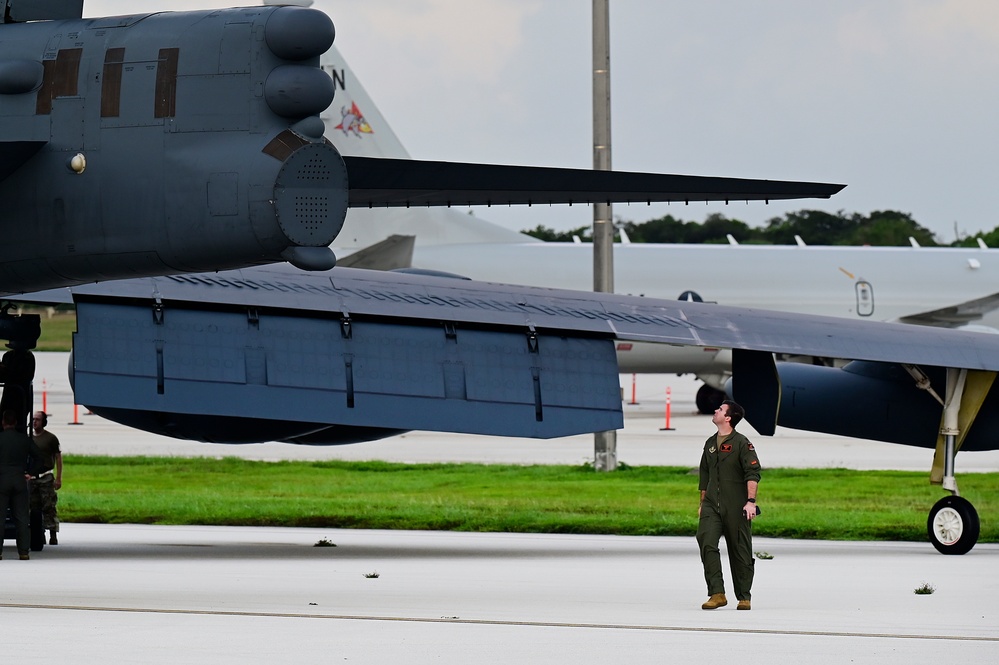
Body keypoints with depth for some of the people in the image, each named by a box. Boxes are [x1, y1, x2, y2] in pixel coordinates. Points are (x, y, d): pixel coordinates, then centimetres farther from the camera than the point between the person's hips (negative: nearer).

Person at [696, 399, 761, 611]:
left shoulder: (741, 443, -4)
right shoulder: (710, 443, 16)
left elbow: (753, 472, -10)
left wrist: (751, 501, -19)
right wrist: (702, 503, 24)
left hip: (736, 506, -5)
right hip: (712, 505, 5)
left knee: (740, 551, 2)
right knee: (706, 541, -16)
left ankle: (744, 597, 14)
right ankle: (717, 593, -16)